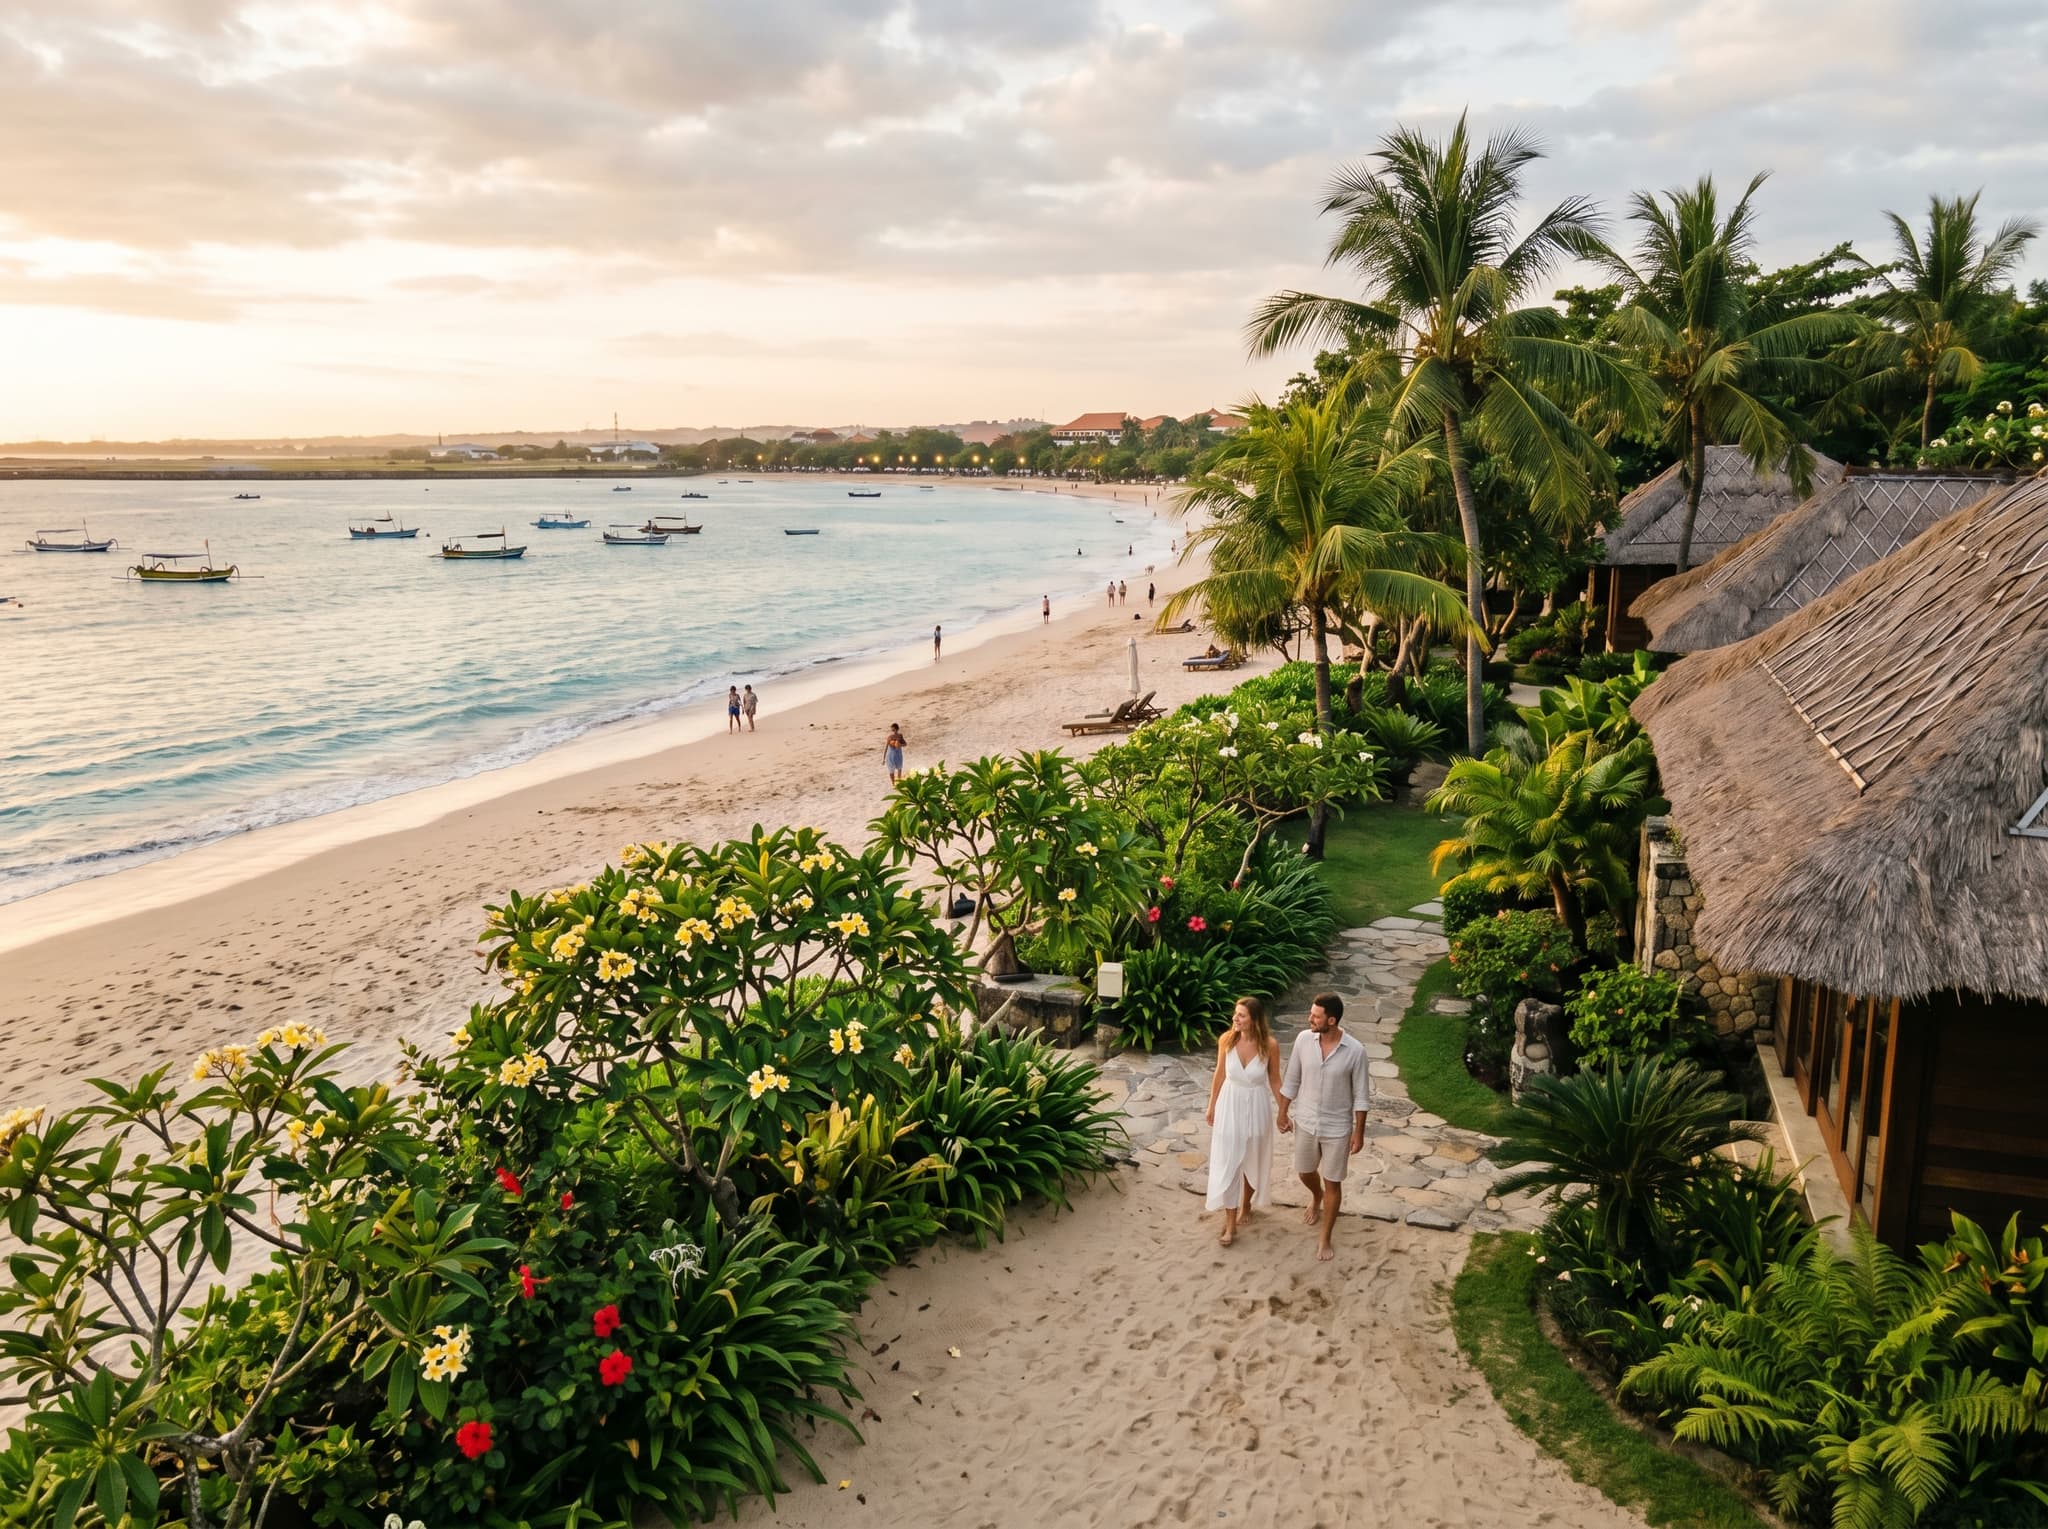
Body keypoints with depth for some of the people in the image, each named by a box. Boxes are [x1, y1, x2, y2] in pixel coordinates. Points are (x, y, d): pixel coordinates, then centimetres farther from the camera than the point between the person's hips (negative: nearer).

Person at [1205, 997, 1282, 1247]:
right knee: (1227, 1163, 4)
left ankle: (1246, 1204, 46)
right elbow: (1220, 1074, 0)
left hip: (1256, 1107, -1)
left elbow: (1275, 1080, -5)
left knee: (1253, 1161, 19)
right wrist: (1212, 1106, 8)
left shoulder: (1270, 1045, -19)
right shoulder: (1226, 1040, -15)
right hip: (1230, 1105, 1)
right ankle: (1230, 1224, 15)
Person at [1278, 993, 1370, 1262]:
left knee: (1332, 1183, 9)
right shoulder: (1303, 1039, -13)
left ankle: (1324, 1238, 25)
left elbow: (1361, 1094, -10)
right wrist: (1283, 1112, 6)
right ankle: (1316, 1197, 57)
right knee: (1305, 1172, 22)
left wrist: (1359, 1131, -7)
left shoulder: (1354, 1050, -21)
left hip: (1337, 1129, -3)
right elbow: (1292, 1079, 1)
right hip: (1307, 1123, 3)